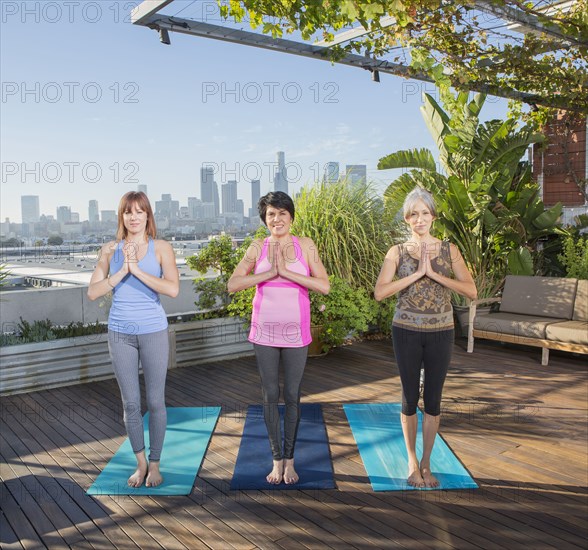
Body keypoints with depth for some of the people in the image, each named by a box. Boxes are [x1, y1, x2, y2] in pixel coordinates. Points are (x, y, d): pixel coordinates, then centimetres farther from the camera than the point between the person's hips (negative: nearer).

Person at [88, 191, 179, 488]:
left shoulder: (161, 248, -4)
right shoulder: (110, 249, 3)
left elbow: (173, 289, -17)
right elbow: (92, 292, -3)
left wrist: (137, 269, -20)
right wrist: (122, 271, -14)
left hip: (153, 332, -2)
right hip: (120, 333, 2)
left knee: (155, 402, 6)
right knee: (130, 403, 10)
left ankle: (155, 464, 24)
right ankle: (140, 462, 29)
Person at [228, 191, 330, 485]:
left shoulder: (305, 245, -1)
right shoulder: (258, 247, 2)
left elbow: (324, 286, -10)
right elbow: (233, 284, -7)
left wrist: (286, 271, -18)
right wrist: (269, 272, -16)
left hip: (296, 331, -1)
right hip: (264, 331, 1)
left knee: (292, 395, 8)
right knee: (270, 396, 8)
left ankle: (289, 460, 23)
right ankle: (277, 460, 22)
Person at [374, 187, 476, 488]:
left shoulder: (449, 250, 1)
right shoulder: (397, 252, -2)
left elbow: (471, 291, -10)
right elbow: (379, 292, -16)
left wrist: (433, 273, -18)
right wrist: (417, 273, -20)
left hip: (441, 333, 1)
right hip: (407, 332, -1)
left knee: (433, 399, 8)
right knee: (410, 397, 8)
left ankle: (426, 462, 25)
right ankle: (412, 461, 26)